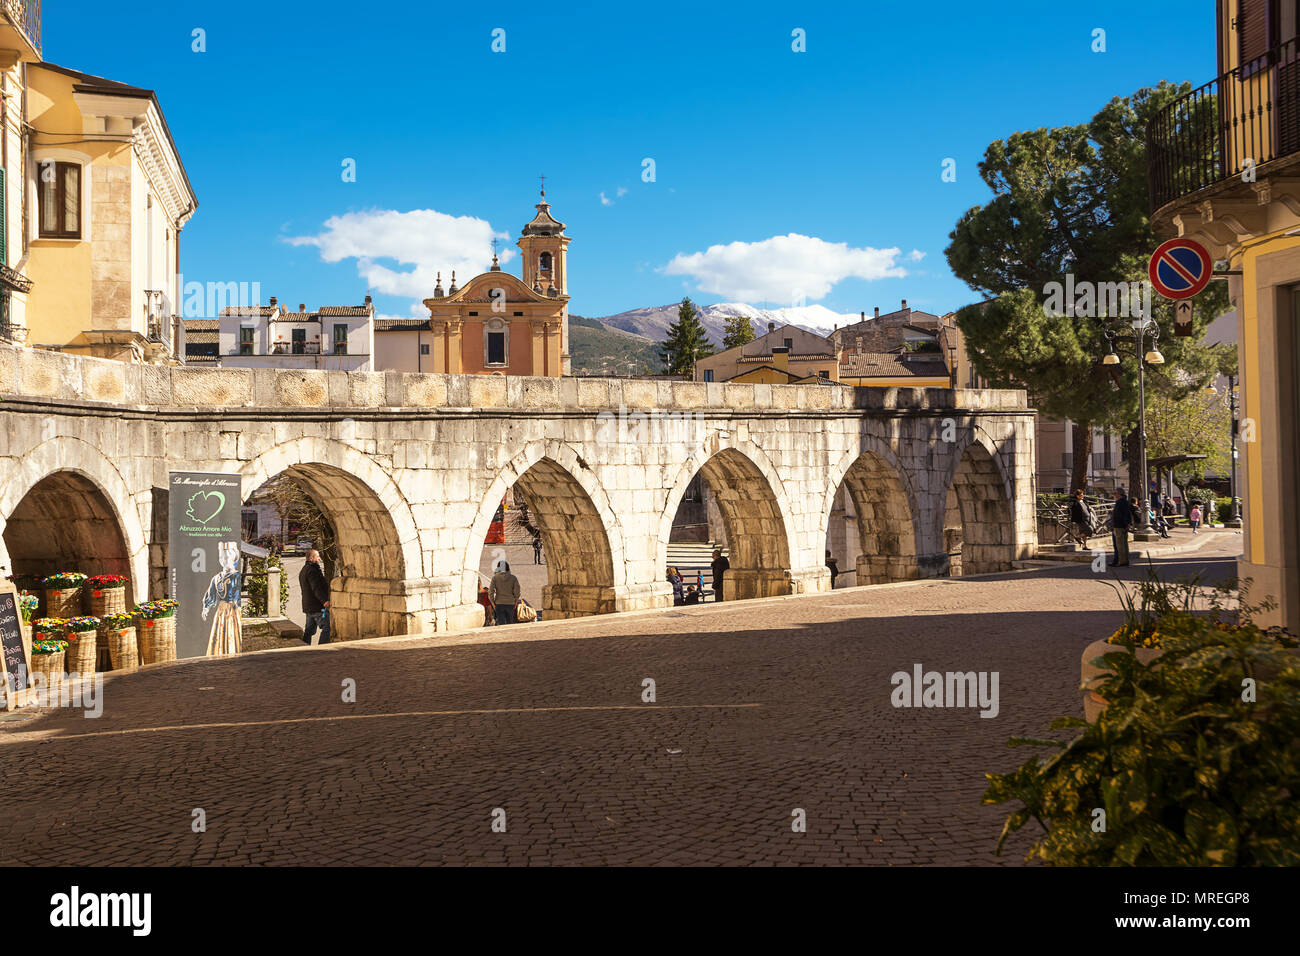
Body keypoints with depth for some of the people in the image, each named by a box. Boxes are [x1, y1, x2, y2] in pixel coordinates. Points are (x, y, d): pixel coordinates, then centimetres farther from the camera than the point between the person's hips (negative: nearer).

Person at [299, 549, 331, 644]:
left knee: (310, 629, 15)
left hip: (307, 606, 10)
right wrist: (324, 600, -31)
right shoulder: (312, 570, -15)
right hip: (317, 606, -10)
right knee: (326, 627, -9)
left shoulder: (303, 571, 19)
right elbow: (316, 588, -25)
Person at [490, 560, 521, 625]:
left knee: (501, 623, 0)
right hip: (510, 603, 1)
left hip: (499, 603, -1)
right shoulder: (513, 578, -2)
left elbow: (491, 592, -7)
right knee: (510, 623, 11)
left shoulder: (495, 577, -4)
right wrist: (515, 602, 10)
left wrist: (493, 602, 4)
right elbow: (517, 592, -3)